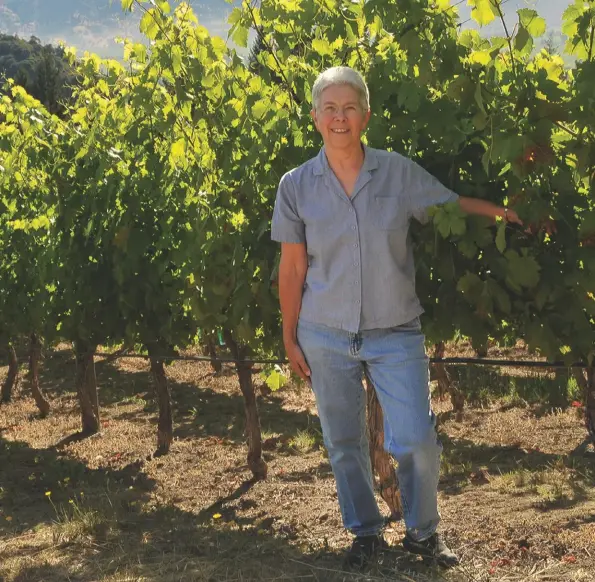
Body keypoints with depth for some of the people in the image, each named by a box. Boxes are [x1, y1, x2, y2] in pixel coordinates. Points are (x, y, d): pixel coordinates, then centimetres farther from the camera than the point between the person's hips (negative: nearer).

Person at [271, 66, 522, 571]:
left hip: (396, 334, -1)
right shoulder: (297, 185, -3)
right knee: (343, 442, 10)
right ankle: (365, 532, 31)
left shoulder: (399, 172, -4)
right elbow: (292, 269, 2)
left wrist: (514, 213, -1)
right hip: (326, 337, 1)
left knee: (416, 440, -5)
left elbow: (455, 205, 7)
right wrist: (290, 339, 4)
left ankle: (423, 532, 20)